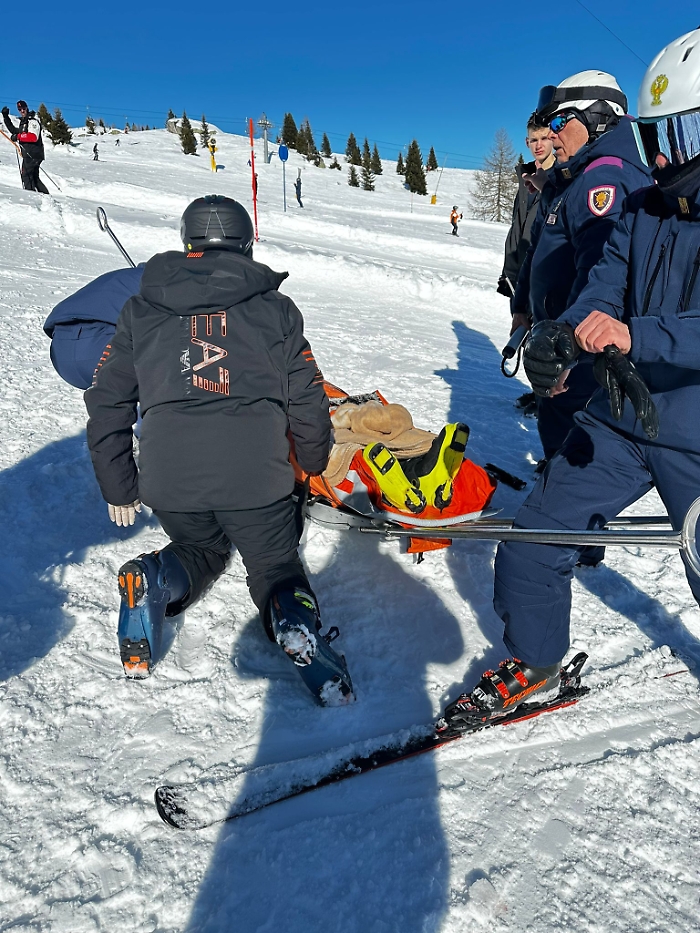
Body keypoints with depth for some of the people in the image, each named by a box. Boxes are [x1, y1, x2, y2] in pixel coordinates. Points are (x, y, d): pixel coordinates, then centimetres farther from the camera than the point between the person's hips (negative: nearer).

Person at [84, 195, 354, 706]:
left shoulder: (141, 309, 15)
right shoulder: (275, 308, 11)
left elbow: (107, 401, 14)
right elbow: (306, 400, 10)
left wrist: (118, 486, 22)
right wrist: (316, 459, 28)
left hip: (168, 478, 2)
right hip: (256, 475, -2)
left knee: (201, 549, 30)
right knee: (276, 562, 19)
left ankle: (156, 581, -3)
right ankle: (292, 612, -15)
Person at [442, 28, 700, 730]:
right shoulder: (642, 211, 5)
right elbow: (603, 290, -4)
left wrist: (639, 336, -40)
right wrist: (558, 338, -24)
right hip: (617, 422, 5)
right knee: (532, 546, 2)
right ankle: (534, 661, 27)